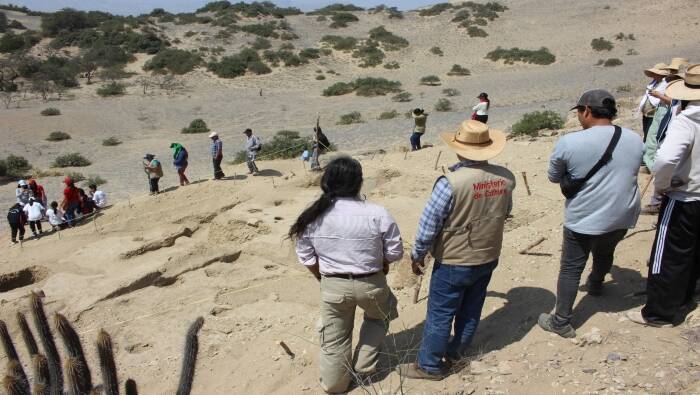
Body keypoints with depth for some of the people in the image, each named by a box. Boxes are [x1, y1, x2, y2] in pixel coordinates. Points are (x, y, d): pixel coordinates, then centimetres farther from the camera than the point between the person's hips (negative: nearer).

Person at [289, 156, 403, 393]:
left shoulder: (312, 217, -9)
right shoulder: (376, 213, -17)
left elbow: (306, 257, 1)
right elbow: (395, 252, -7)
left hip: (333, 286, 1)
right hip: (371, 283, -1)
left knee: (334, 339, 20)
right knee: (378, 318, 32)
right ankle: (364, 364, 34)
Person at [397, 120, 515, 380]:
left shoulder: (451, 183, -27)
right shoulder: (506, 178, -9)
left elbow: (428, 225, -19)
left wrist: (417, 255, -3)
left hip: (453, 262, -6)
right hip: (488, 258, 6)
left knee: (440, 315, 10)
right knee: (470, 310, 21)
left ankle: (429, 366, 26)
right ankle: (455, 354, 40)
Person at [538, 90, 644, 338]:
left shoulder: (569, 143, -18)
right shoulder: (635, 140, -2)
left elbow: (554, 177, -4)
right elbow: (629, 173, 13)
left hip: (583, 219, -5)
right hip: (622, 217, 5)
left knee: (571, 268, 7)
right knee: (605, 253, 31)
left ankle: (561, 322, 12)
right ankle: (595, 285, 58)